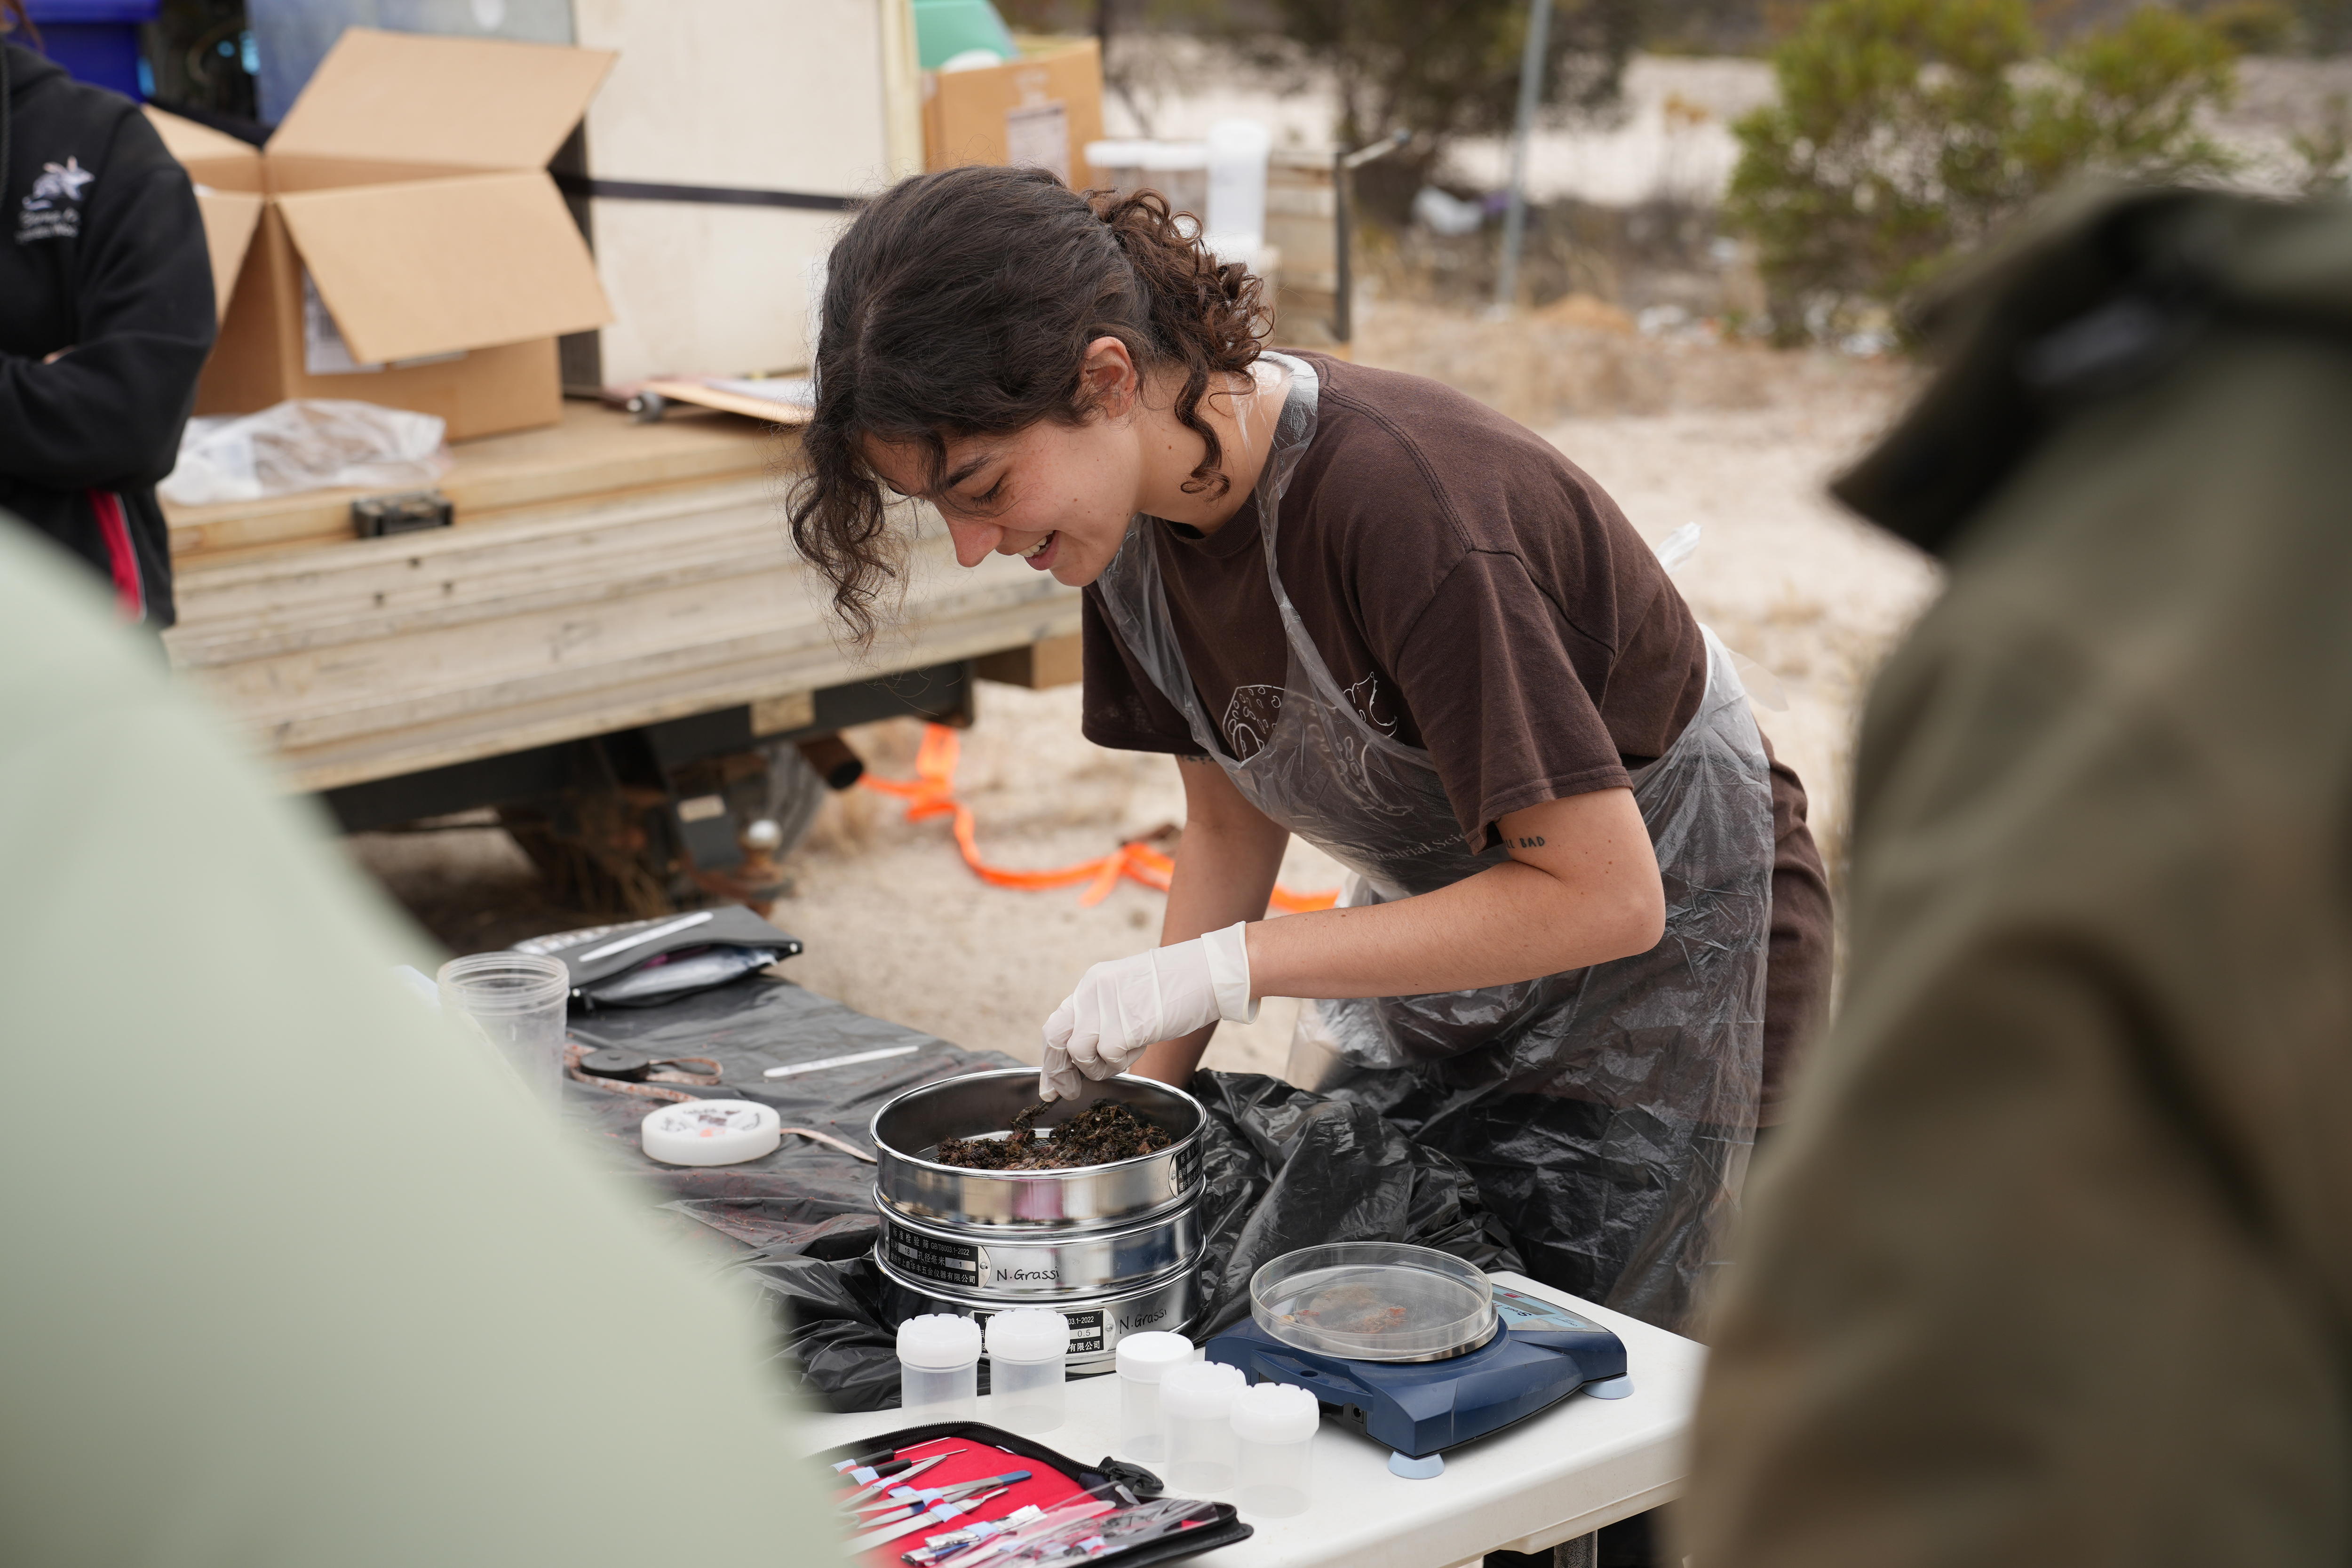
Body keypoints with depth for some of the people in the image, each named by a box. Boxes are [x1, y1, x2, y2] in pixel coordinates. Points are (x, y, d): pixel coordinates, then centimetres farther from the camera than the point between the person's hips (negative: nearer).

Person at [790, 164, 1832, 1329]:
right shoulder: (1138, 512, -10)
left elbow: (1605, 896, -31)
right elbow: (1232, 819, 4)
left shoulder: (1400, 501, -34)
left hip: (1661, 950, -6)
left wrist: (1224, 969, -31)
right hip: (1450, 934, 7)